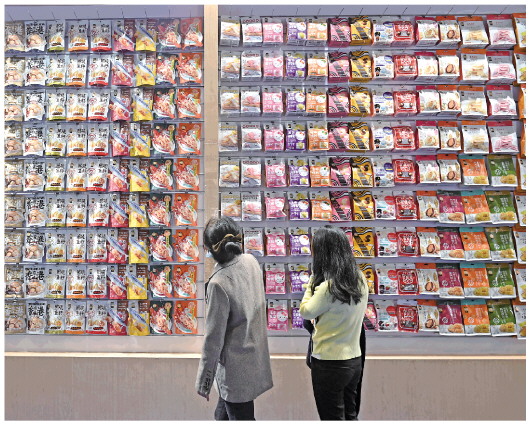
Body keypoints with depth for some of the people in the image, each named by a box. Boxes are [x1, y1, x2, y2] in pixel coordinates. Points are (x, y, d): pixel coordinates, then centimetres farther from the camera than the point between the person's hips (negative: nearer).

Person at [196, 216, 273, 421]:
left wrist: (203, 380, -8)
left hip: (236, 368, -7)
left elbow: (214, 337, -21)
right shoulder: (251, 262, -8)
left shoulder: (219, 284, -28)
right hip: (255, 357, 7)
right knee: (223, 415, 28)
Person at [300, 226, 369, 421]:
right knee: (350, 415, 23)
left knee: (332, 418, 12)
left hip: (330, 365, -7)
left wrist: (312, 280, -5)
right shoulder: (359, 279, -1)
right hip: (355, 360, 7)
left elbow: (305, 311, -10)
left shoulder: (329, 286, -25)